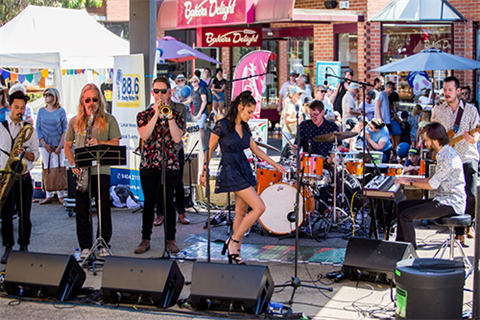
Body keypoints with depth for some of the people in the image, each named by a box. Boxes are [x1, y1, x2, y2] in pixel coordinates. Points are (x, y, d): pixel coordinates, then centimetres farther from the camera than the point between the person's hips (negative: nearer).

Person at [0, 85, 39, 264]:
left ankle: (24, 247, 14)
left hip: (24, 178, 1)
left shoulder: (30, 129, 9)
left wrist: (25, 152, -14)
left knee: (25, 215, 3)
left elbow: (35, 155, 7)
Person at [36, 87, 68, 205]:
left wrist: (60, 146, -8)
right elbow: (37, 129, 8)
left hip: (58, 145, -2)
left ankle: (61, 195, 1)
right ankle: (48, 196, 5)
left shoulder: (61, 111, 1)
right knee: (47, 169, 1)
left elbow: (65, 129, 0)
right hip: (45, 145, 2)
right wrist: (44, 144, -4)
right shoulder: (41, 111, 9)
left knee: (59, 168, -4)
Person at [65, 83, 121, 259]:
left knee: (103, 208, 0)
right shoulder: (74, 121, 11)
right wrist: (73, 163, -3)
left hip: (101, 170, -2)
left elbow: (115, 143, 1)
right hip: (81, 171, 2)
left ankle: (104, 244, 13)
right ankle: (85, 246, 12)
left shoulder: (108, 120, 5)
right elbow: (67, 146, 13)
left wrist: (99, 142, -17)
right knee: (82, 209, 3)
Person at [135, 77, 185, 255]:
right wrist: (156, 114, -15)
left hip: (170, 165, -1)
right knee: (149, 202, 2)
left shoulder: (177, 115, 6)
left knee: (168, 202, 1)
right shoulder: (144, 115, 7)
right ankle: (145, 240, 11)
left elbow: (177, 138, -10)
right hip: (149, 165, 1)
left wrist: (169, 115, -15)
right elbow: (144, 135, -11)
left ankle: (170, 239, 11)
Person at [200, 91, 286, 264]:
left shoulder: (244, 127, 10)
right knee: (259, 207, -14)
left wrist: (275, 164, 15)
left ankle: (234, 251, 15)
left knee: (241, 211, 7)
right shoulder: (222, 125, -11)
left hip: (244, 169, 8)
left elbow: (255, 149, 18)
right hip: (230, 170, -8)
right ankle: (233, 242, -5)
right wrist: (204, 173, -3)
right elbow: (210, 149, -6)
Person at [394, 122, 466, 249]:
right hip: (443, 199, 11)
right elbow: (436, 179, 21)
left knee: (406, 215, -19)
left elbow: (432, 185, -18)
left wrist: (410, 182, -3)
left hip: (450, 204, -11)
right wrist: (411, 179, 14)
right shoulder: (444, 153, 13)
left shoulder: (448, 157, -20)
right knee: (401, 206, 8)